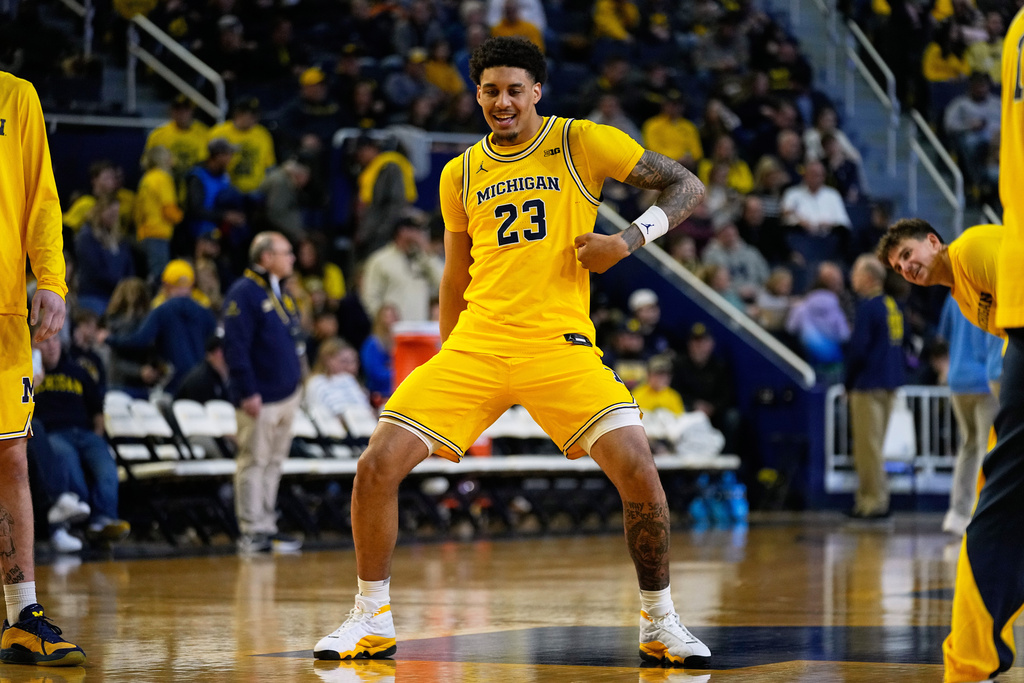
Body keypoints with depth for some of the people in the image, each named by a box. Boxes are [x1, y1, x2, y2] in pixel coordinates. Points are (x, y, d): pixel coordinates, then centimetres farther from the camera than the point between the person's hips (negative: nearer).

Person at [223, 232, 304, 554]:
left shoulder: (280, 293, 16)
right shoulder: (244, 294, -13)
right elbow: (235, 346, -18)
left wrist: (296, 379, 18)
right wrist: (248, 392, -21)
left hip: (286, 393, 9)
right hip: (260, 400, -9)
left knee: (274, 462, 12)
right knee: (254, 462, -5)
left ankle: (267, 525, 19)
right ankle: (252, 531, -3)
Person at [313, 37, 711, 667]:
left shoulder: (580, 143, 1)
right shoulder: (461, 175, 13)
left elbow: (687, 187, 4)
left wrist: (629, 240, -12)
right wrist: (449, 374, 21)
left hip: (560, 344, -3)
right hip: (476, 343, 3)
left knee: (638, 468, -21)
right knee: (378, 466, -9)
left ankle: (661, 625, -1)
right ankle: (372, 620, 10)